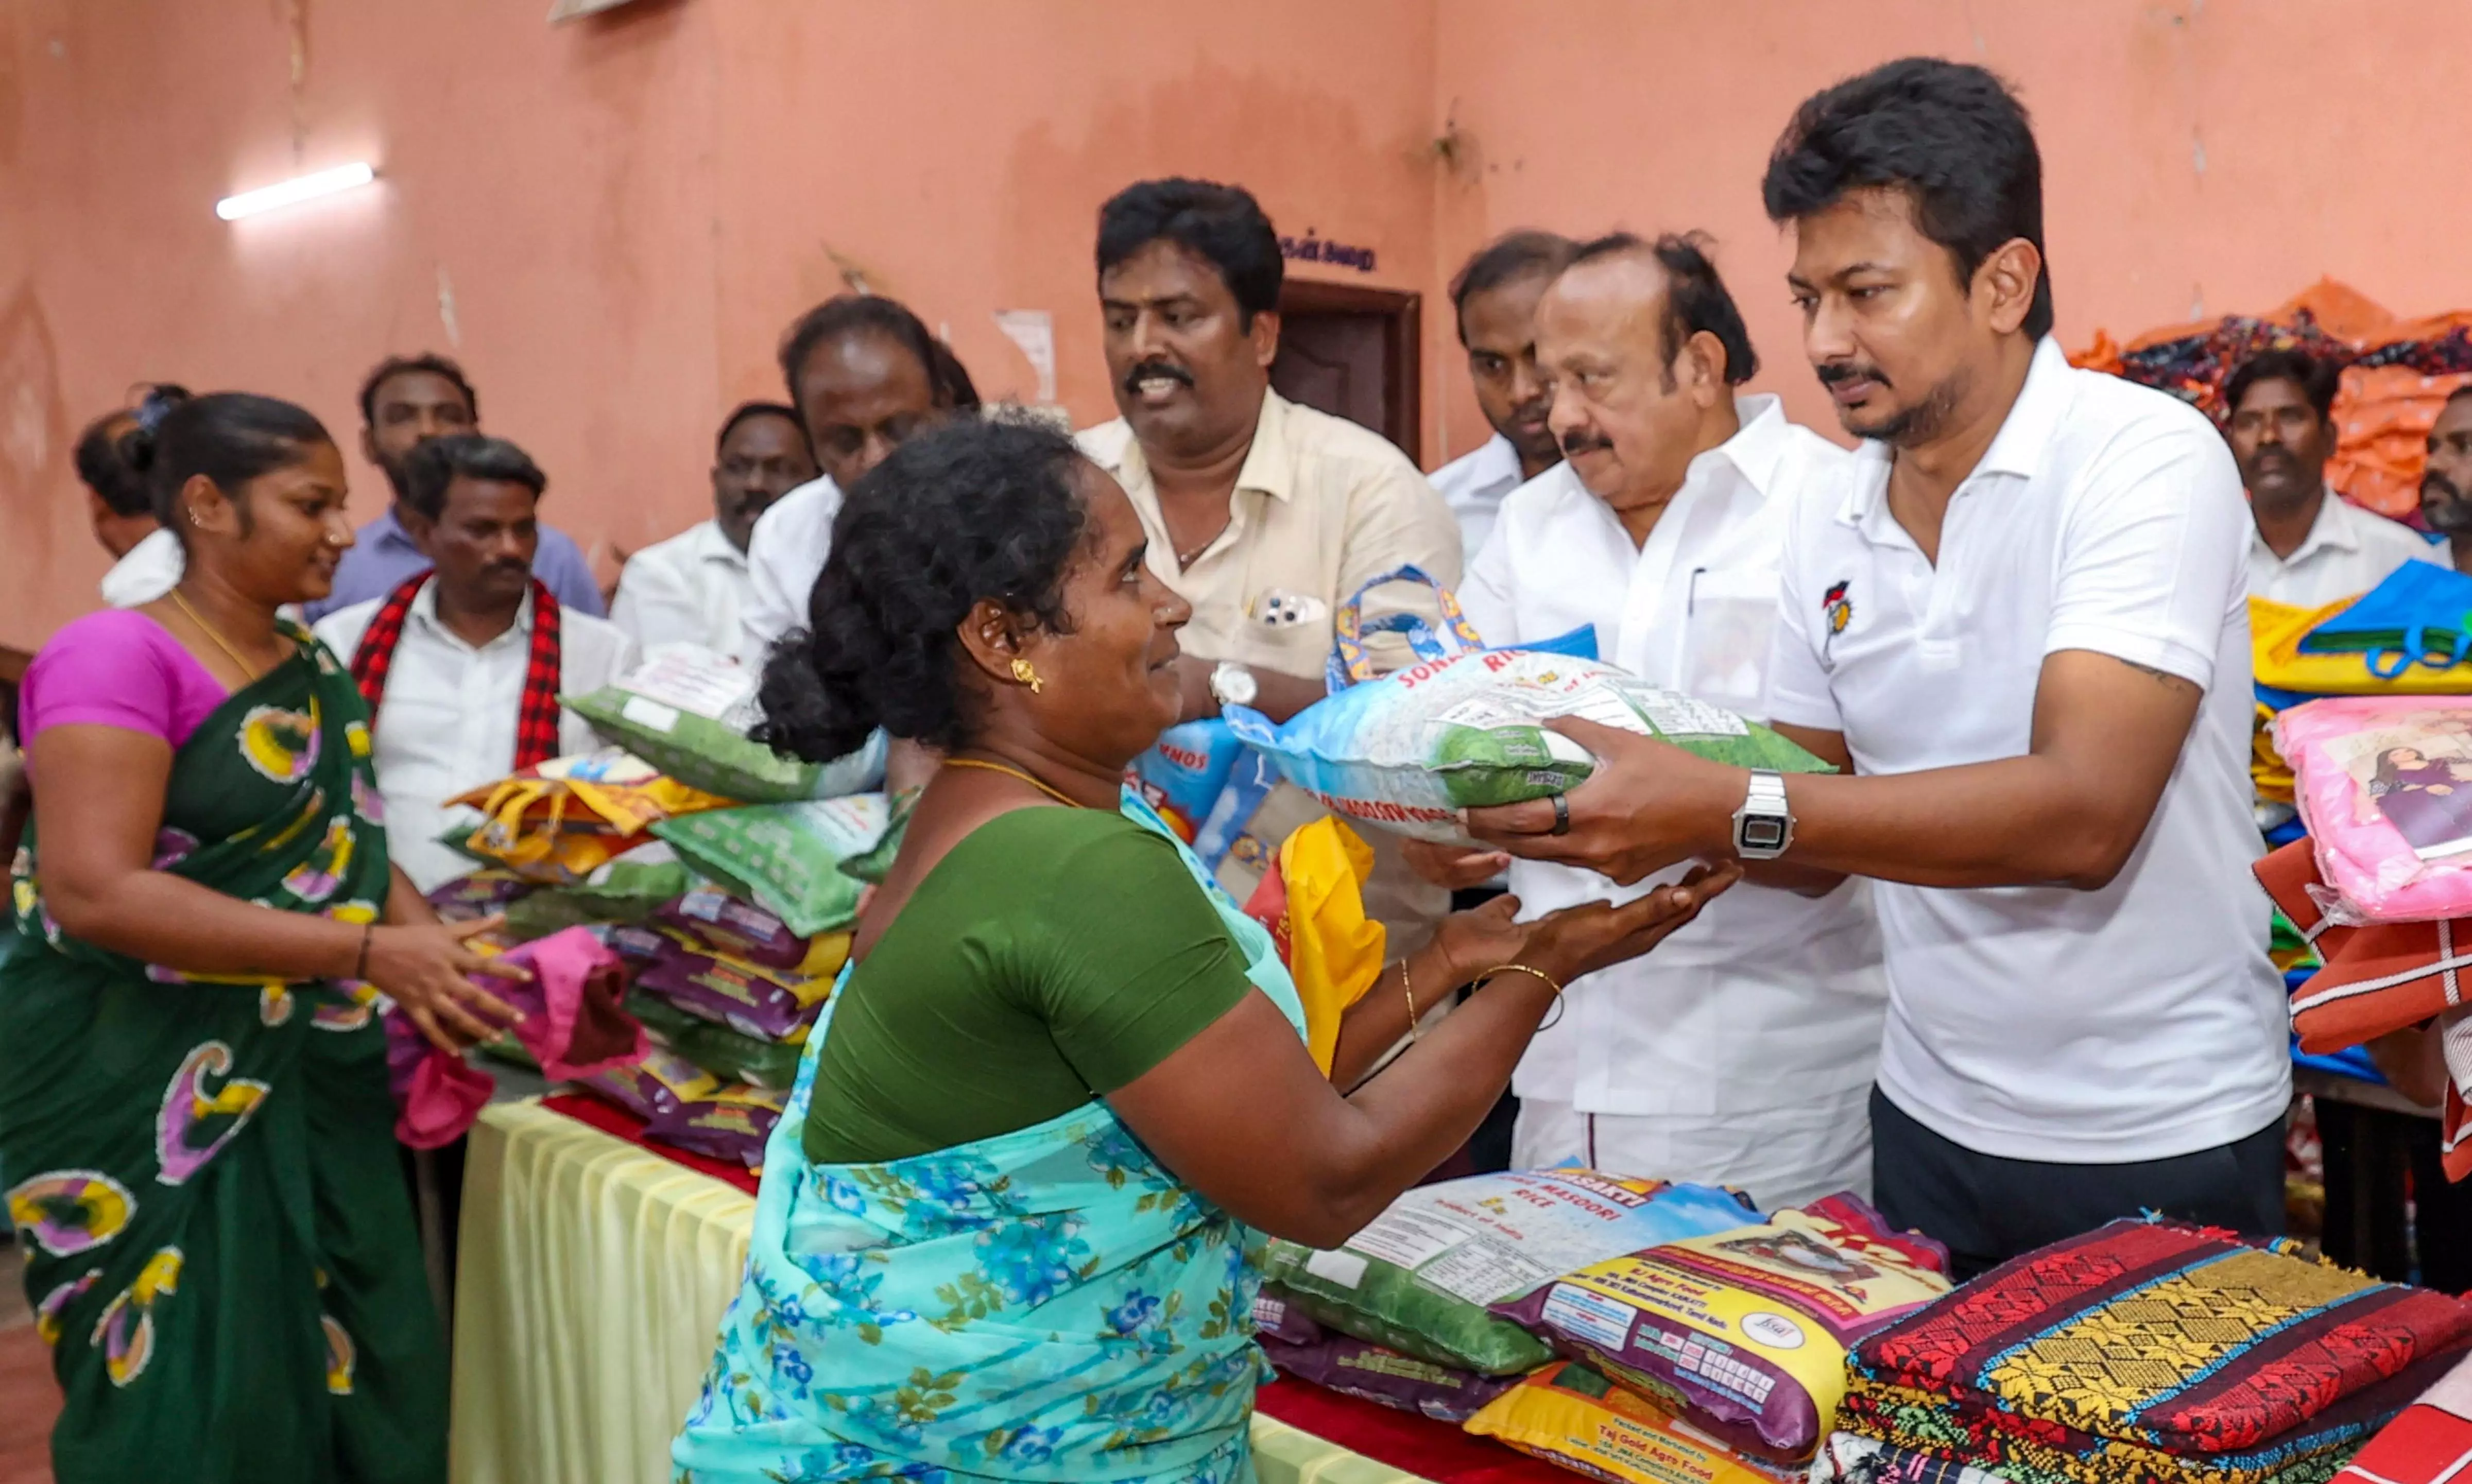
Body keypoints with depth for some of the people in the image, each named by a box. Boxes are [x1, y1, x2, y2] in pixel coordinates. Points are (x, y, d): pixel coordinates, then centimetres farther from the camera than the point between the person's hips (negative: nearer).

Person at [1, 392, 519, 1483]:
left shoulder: (313, 667, 10)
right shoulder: (118, 655, -14)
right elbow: (93, 891, -23)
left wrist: (430, 946, -6)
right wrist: (368, 955, -26)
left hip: (311, 1083, 7)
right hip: (153, 1101, -7)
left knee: (350, 1379, 10)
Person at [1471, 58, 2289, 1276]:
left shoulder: (2143, 460, -16)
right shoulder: (1829, 531, 0)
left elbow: (2083, 812, -28)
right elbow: (1819, 838, 5)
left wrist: (1732, 809, -35)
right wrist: (1631, 799, -14)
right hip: (1932, 1118, 5)